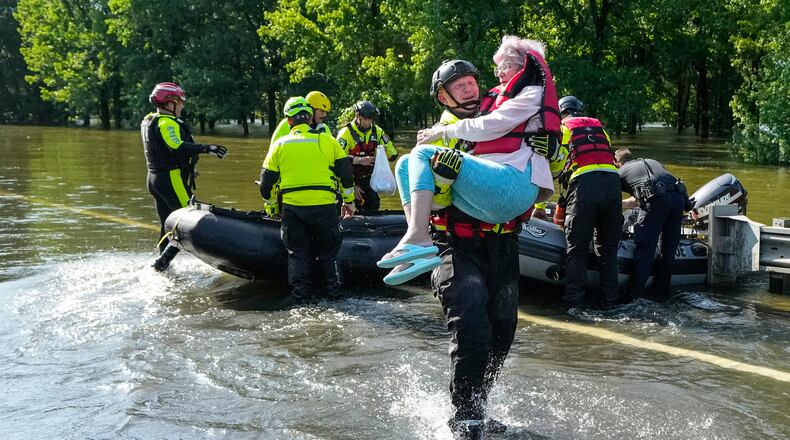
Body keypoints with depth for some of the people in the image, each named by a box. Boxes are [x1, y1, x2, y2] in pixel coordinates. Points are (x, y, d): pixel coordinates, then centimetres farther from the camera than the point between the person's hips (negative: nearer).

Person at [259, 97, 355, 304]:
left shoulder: (279, 145, 7)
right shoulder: (327, 140, 5)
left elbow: (266, 184, 10)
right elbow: (345, 172, 7)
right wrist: (349, 200, 19)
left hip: (291, 207, 1)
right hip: (324, 206, 0)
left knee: (298, 252, 12)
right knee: (328, 251, 15)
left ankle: (301, 295, 12)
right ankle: (333, 290, 14)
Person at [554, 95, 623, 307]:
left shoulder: (561, 128, 17)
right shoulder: (599, 127, 29)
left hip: (583, 183, -4)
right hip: (613, 181, 4)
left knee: (577, 248, 2)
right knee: (608, 247, 13)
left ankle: (574, 297, -1)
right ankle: (610, 297, 12)